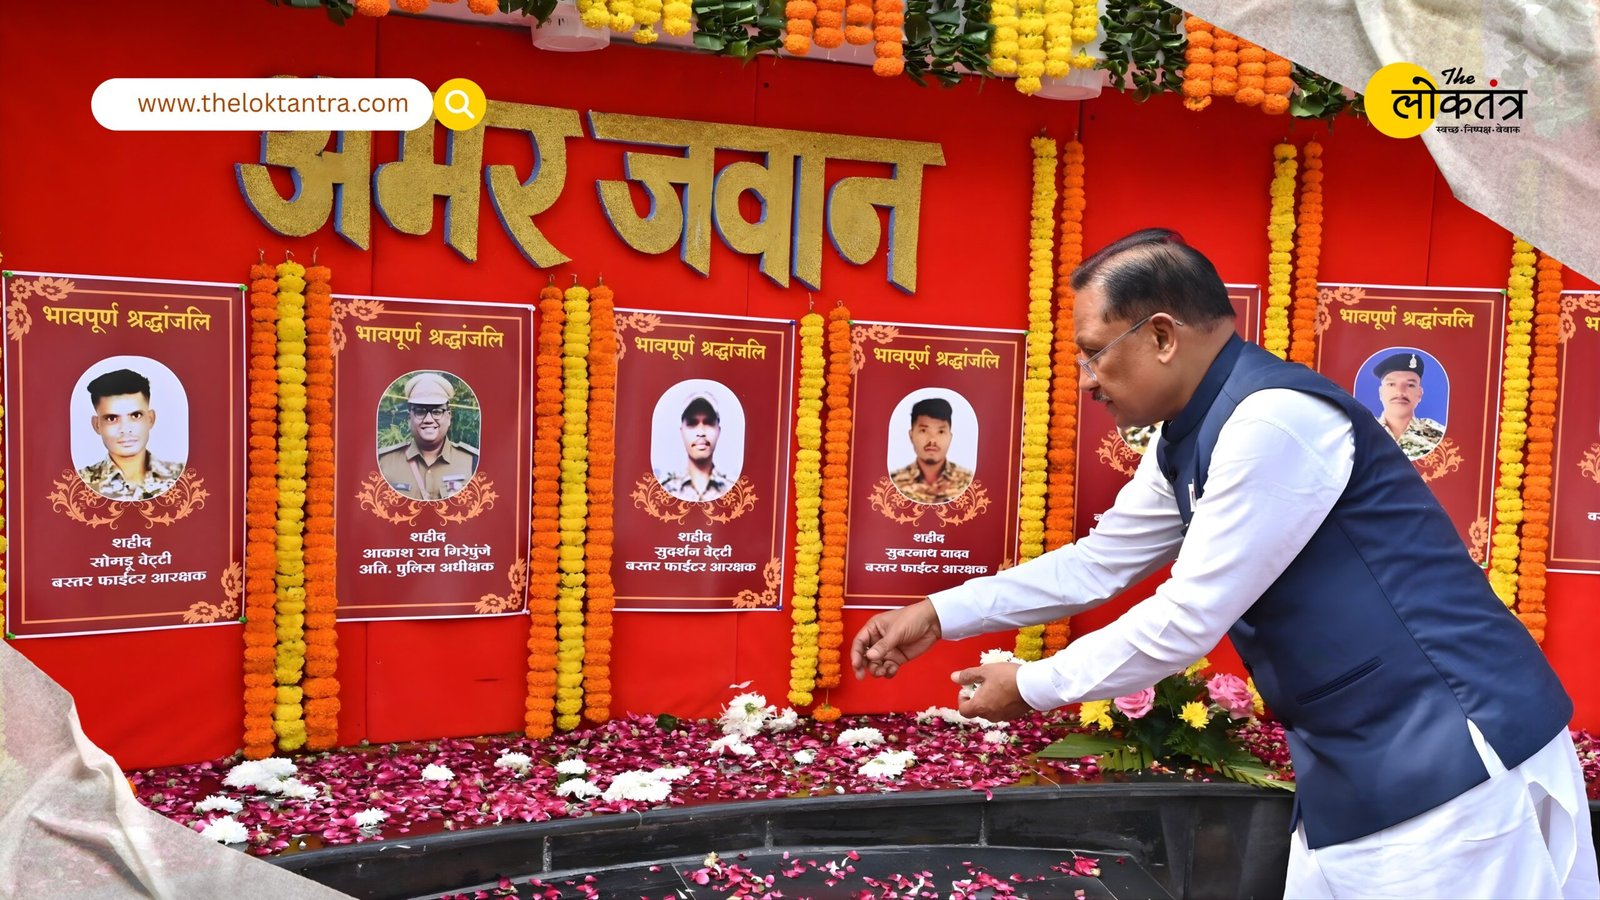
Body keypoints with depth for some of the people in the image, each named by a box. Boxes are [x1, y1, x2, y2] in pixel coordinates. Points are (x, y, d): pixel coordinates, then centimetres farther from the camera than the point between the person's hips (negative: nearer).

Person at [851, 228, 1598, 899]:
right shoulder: (1186, 445, 5)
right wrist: (940, 614, 13)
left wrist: (1030, 688, -10)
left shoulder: (1275, 421, -24)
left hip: (1451, 759, -9)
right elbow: (1095, 564, 16)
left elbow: (1186, 621, -22)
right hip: (1355, 770, 9)